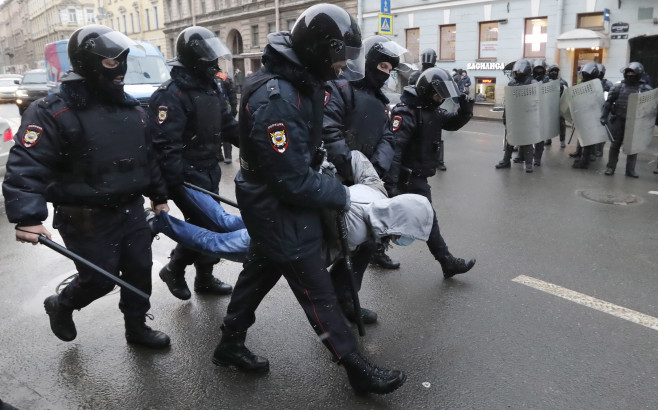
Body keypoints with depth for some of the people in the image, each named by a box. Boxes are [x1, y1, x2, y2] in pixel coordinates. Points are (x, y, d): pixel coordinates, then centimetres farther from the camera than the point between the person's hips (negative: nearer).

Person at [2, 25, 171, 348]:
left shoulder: (131, 108, 7)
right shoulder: (54, 112, -14)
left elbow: (148, 157, 16)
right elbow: (26, 166, -19)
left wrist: (158, 195, 16)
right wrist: (27, 216, -30)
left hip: (131, 210, 6)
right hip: (86, 219, -6)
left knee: (139, 269, 11)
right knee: (100, 278, 3)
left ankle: (136, 326, 33)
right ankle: (60, 306, 36)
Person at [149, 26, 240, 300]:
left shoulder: (211, 88, 11)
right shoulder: (171, 94, -17)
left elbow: (228, 125, 18)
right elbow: (165, 143, -23)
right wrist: (174, 183, -27)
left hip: (209, 169, 9)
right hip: (187, 173, -9)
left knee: (213, 223, 13)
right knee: (204, 224, -7)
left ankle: (204, 277, 28)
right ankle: (174, 269, 17)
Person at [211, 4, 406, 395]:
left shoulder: (302, 81, 2)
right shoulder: (274, 98, -30)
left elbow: (317, 131, 16)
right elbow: (294, 181, -28)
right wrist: (343, 194, -15)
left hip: (278, 205, 10)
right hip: (280, 210, -10)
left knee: (258, 273, 22)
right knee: (319, 295, 2)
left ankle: (230, 345, 42)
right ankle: (360, 371, 19)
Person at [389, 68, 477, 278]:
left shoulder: (432, 109, 10)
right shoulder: (406, 112, -20)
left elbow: (453, 123, 17)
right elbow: (394, 146, -28)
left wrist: (465, 109, -5)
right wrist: (391, 179, -34)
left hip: (418, 175, 10)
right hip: (410, 176, -10)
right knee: (428, 219, -2)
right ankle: (448, 263, 6)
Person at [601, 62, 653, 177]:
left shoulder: (645, 89, 1)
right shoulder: (618, 87, 2)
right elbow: (608, 103, 2)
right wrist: (604, 117, -6)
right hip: (618, 120, 0)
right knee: (615, 144, 6)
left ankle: (630, 170, 16)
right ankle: (610, 167, 15)